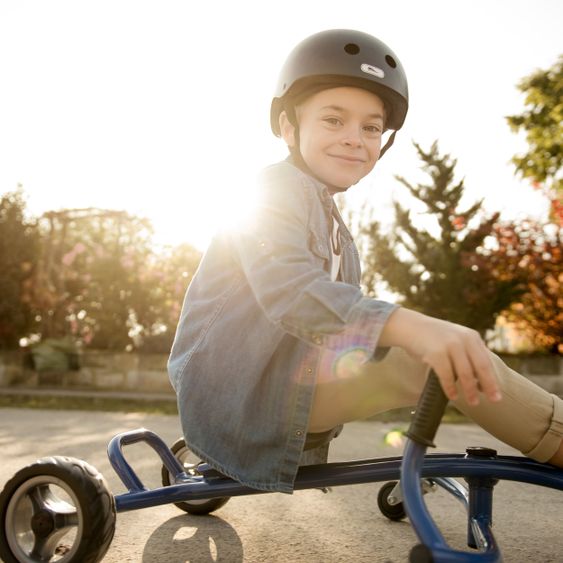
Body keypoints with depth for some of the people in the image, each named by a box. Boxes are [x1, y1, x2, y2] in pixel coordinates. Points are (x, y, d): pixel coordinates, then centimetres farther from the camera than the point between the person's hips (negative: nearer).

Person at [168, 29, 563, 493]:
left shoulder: (333, 225, 19)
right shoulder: (274, 189, -11)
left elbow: (343, 311, 14)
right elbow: (287, 286, -31)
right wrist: (408, 327, -47)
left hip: (289, 377, 9)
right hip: (236, 385, -9)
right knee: (444, 358, -22)